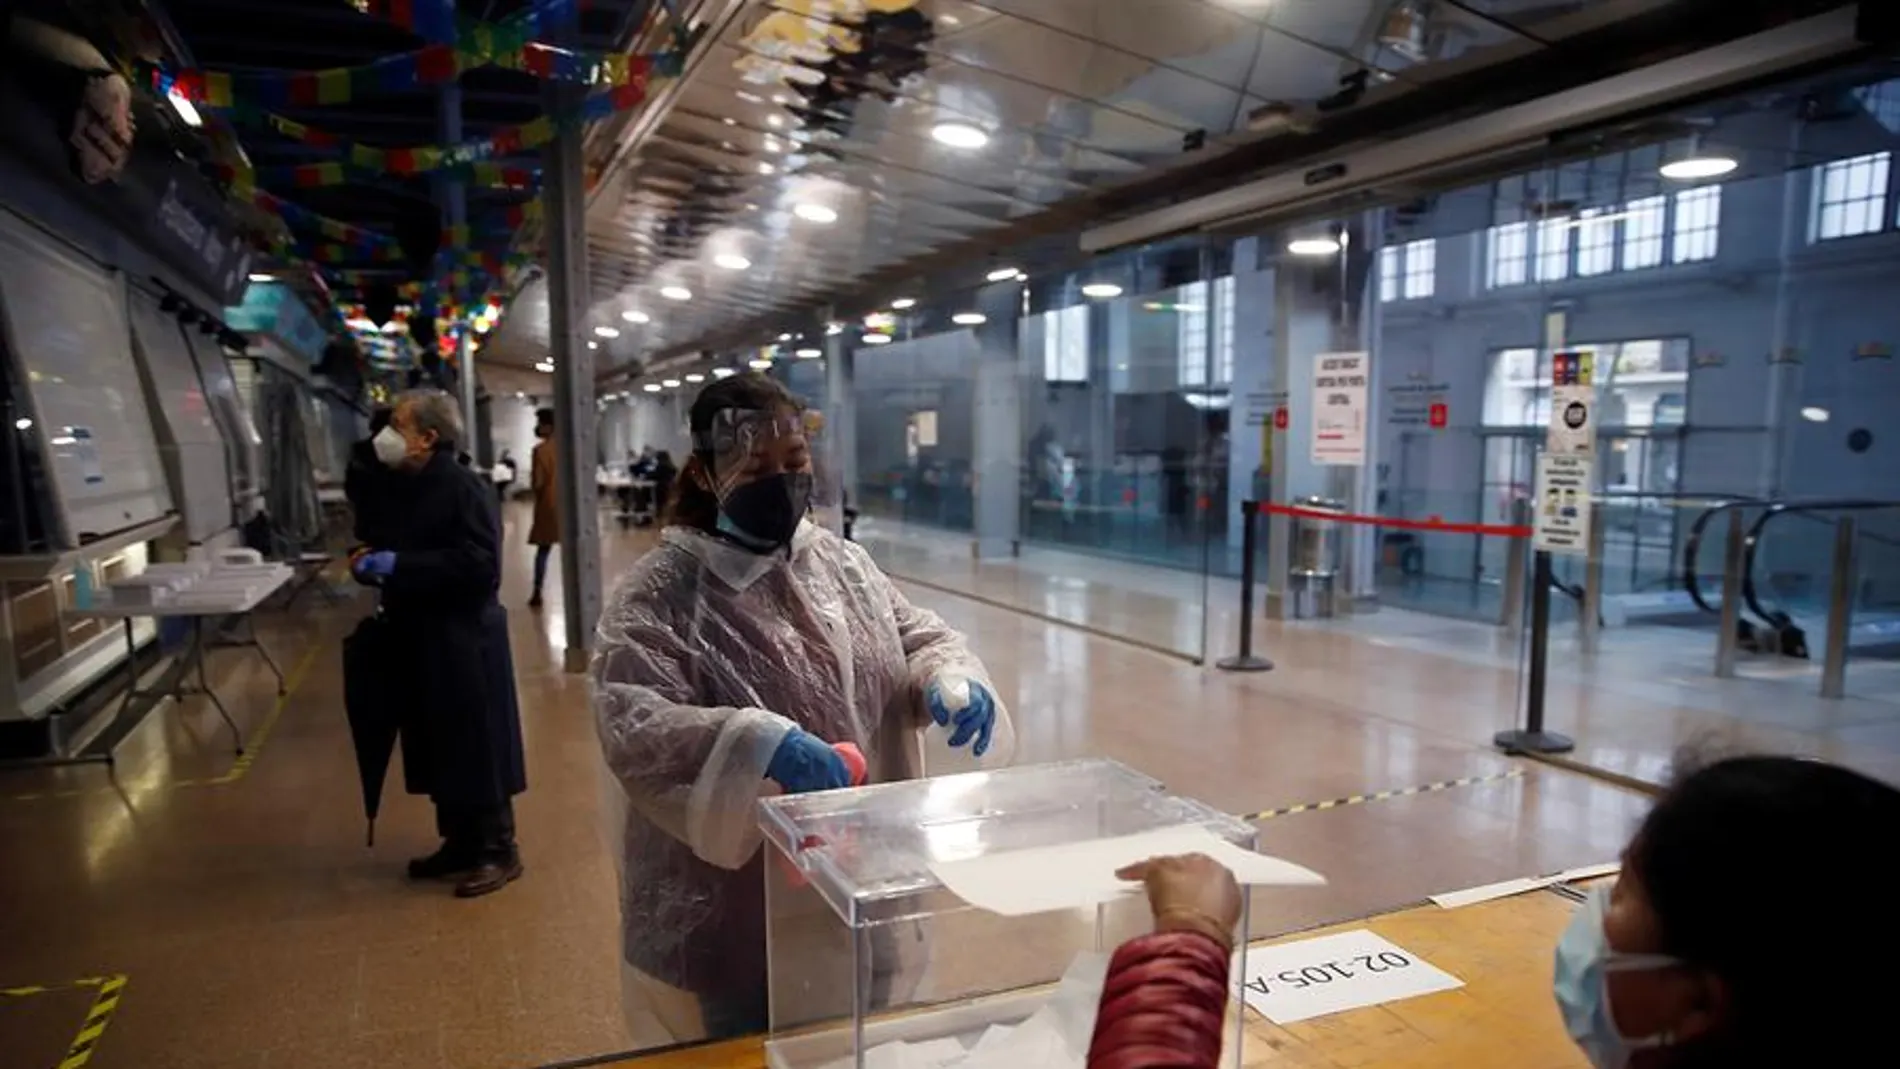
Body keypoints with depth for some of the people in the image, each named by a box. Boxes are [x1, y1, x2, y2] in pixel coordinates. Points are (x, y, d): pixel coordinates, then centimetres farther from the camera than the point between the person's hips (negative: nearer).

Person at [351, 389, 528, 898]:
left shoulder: (463, 488, -16)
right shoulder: (404, 487, 10)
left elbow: (479, 565, -26)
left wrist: (397, 565, -23)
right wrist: (371, 560, 2)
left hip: (464, 642, -8)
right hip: (419, 640, 9)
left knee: (477, 750, 1)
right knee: (439, 750, 15)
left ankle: (498, 850, 13)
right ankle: (460, 842, 28)